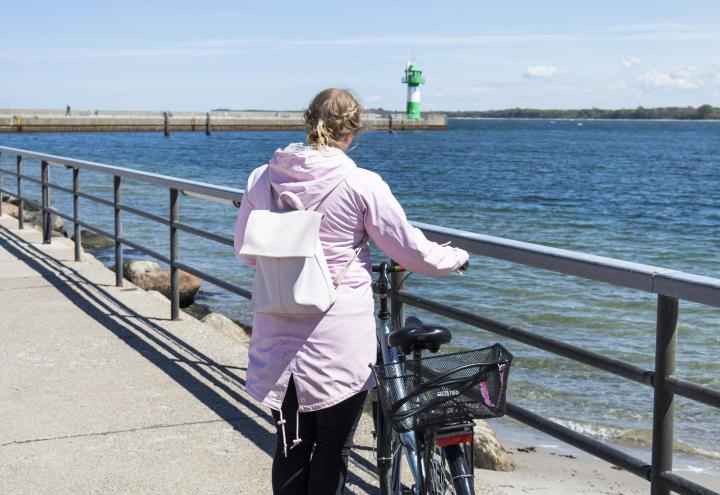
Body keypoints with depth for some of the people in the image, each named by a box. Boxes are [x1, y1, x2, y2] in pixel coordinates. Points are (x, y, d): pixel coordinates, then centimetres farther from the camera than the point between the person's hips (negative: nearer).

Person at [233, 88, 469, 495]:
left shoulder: (262, 179, 0)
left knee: (291, 447, 16)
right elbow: (412, 251, -5)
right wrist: (457, 256, 15)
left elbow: (245, 252, 12)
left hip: (279, 339, 4)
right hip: (339, 345, -4)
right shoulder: (361, 184, -12)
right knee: (332, 451, 11)